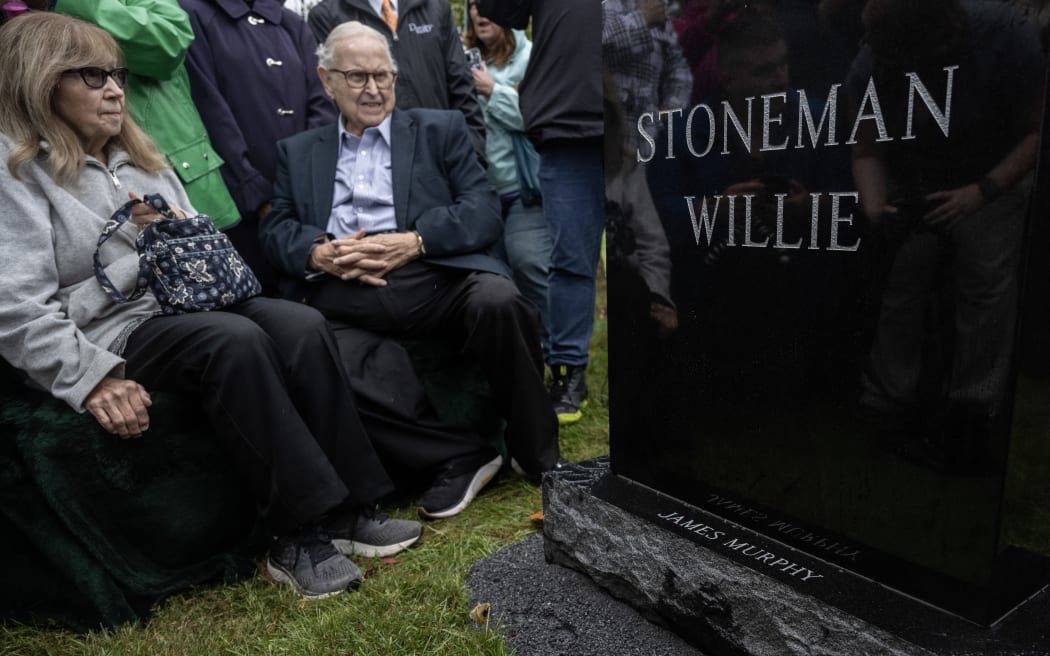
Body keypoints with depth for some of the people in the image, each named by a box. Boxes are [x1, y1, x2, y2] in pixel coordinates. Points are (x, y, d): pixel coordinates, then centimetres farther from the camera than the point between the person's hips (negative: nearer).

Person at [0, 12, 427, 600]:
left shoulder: (139, 155, 20)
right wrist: (95, 379, -23)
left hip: (187, 302, 6)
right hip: (115, 332, -6)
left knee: (302, 326, -23)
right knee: (236, 341, -35)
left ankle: (347, 507, -19)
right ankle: (299, 533, -28)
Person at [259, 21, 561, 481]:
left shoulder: (440, 128, 17)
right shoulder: (298, 151, 24)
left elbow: (485, 211, 4)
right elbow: (275, 228, 14)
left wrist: (412, 241, -13)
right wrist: (320, 253, -10)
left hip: (434, 274, -2)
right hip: (341, 288, 2)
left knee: (498, 300, -32)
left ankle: (536, 455, -10)